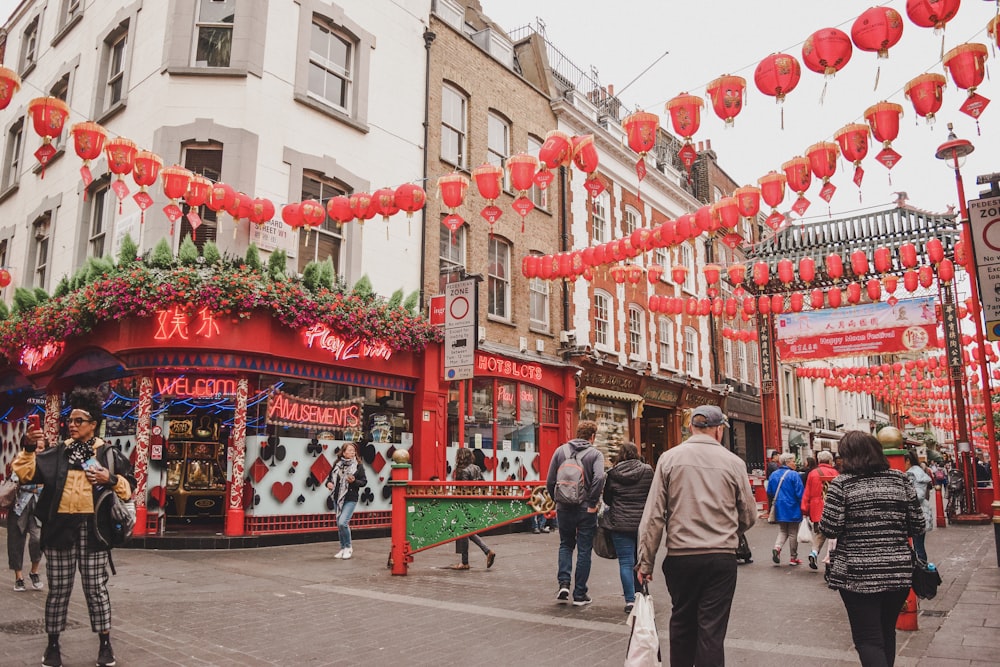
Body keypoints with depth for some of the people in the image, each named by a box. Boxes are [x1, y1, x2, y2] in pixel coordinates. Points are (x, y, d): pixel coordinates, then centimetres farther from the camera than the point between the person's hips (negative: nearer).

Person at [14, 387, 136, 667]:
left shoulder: (108, 453, 4)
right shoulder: (57, 453, 10)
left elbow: (129, 487, 5)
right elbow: (25, 472, 0)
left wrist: (111, 480, -13)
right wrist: (29, 449, -13)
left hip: (92, 527, -2)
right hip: (60, 526, 2)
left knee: (96, 587, 5)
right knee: (58, 589, 10)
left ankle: (105, 644, 16)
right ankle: (53, 644, 25)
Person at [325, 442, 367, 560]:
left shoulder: (358, 466, -3)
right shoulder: (337, 465, 5)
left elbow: (364, 482, -1)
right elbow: (330, 477, 16)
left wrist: (354, 481, -18)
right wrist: (328, 483, -5)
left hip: (350, 499, -4)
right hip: (337, 498, 4)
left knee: (343, 523, -17)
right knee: (339, 525, 11)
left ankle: (348, 547, 4)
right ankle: (343, 548, 27)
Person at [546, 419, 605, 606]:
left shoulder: (561, 450, 3)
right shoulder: (595, 454, -5)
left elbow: (550, 481, 0)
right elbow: (599, 478, -23)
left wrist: (557, 500, 12)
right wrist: (593, 503, -14)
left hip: (564, 508, 2)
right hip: (585, 509, -2)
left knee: (565, 545, 20)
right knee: (584, 550, 9)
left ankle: (563, 583, 4)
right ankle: (579, 594, 14)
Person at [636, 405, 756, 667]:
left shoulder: (669, 458, -2)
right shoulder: (733, 462, -2)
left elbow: (653, 515, -5)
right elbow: (749, 516, 6)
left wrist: (646, 561, 1)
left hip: (680, 557, 1)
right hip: (722, 558, -1)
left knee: (682, 623, 18)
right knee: (712, 630, 4)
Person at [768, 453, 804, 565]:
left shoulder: (774, 475, 3)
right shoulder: (794, 475, -14)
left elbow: (769, 492, 8)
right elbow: (800, 493, -15)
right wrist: (803, 507, -5)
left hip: (779, 509, 5)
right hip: (793, 509, -4)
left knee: (782, 531, 15)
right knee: (793, 533, 8)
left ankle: (777, 547, -11)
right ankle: (793, 557, 16)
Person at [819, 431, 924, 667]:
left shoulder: (842, 483, -10)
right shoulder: (900, 480, 2)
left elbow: (829, 529, -13)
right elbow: (918, 527, 5)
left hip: (858, 574, -4)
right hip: (899, 571, 5)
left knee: (868, 639, 2)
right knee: (887, 632, 22)